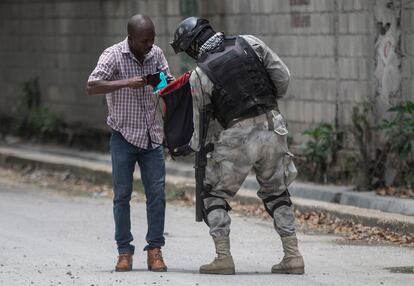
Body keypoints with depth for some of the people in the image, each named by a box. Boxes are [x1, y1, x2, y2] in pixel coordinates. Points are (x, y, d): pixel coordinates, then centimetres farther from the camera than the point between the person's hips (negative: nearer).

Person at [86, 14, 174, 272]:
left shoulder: (156, 54, 1)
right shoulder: (113, 55, -12)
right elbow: (92, 87, -22)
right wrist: (126, 83, -31)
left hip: (152, 136, 4)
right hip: (123, 136, -3)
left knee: (157, 191, -2)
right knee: (122, 195, 1)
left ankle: (155, 250, 2)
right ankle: (125, 252, 7)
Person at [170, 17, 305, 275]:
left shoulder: (200, 75, -4)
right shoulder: (250, 44, 3)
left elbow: (202, 121, 5)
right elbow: (283, 76, 4)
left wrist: (192, 147, 23)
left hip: (238, 137, -4)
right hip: (273, 127, 4)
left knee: (215, 195, 13)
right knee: (276, 193, 19)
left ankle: (223, 258, 3)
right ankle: (293, 256, 11)